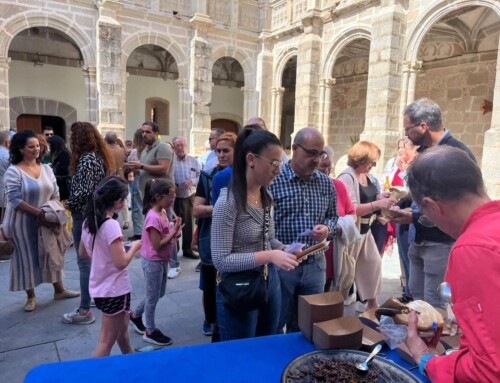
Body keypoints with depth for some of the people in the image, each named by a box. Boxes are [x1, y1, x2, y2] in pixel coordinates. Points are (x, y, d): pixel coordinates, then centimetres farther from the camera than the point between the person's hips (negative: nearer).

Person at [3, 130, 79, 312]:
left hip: (46, 219, 5)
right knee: (27, 257, 6)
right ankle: (31, 296, 22)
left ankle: (59, 290, 27)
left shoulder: (46, 169, 4)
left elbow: (55, 193, 6)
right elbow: (14, 200, -18)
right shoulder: (13, 171, -12)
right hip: (24, 222, -5)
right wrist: (38, 212, -24)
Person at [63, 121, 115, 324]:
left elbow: (83, 191, -26)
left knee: (85, 261, -4)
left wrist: (69, 204, -10)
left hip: (85, 215, -10)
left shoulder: (86, 159, -18)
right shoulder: (99, 156, 10)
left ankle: (84, 311, 3)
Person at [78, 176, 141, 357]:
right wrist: (134, 246, -9)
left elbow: (83, 253, 13)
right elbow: (121, 263, -24)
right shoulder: (111, 225, -25)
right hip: (113, 290, -9)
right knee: (107, 341, 7)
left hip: (99, 287, 9)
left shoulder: (89, 221, 0)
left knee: (122, 329, 28)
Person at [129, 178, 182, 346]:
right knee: (153, 296, 8)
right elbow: (157, 245, -25)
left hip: (162, 260, 9)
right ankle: (150, 332, 26)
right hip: (153, 262, -9)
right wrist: (174, 231, -24)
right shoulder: (153, 217, -26)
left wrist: (175, 229, -7)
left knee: (159, 293, 22)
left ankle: (135, 315, 41)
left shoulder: (163, 212, 3)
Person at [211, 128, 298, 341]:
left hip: (270, 283, 8)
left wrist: (283, 249, -4)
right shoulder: (228, 202, -21)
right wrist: (269, 255, -28)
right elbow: (221, 260, -22)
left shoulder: (265, 197, 4)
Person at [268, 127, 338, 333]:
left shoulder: (326, 183, 5)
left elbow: (333, 216, 14)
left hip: (316, 264, 5)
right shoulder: (273, 180, -12)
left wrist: (327, 229, -7)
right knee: (275, 325, 13)